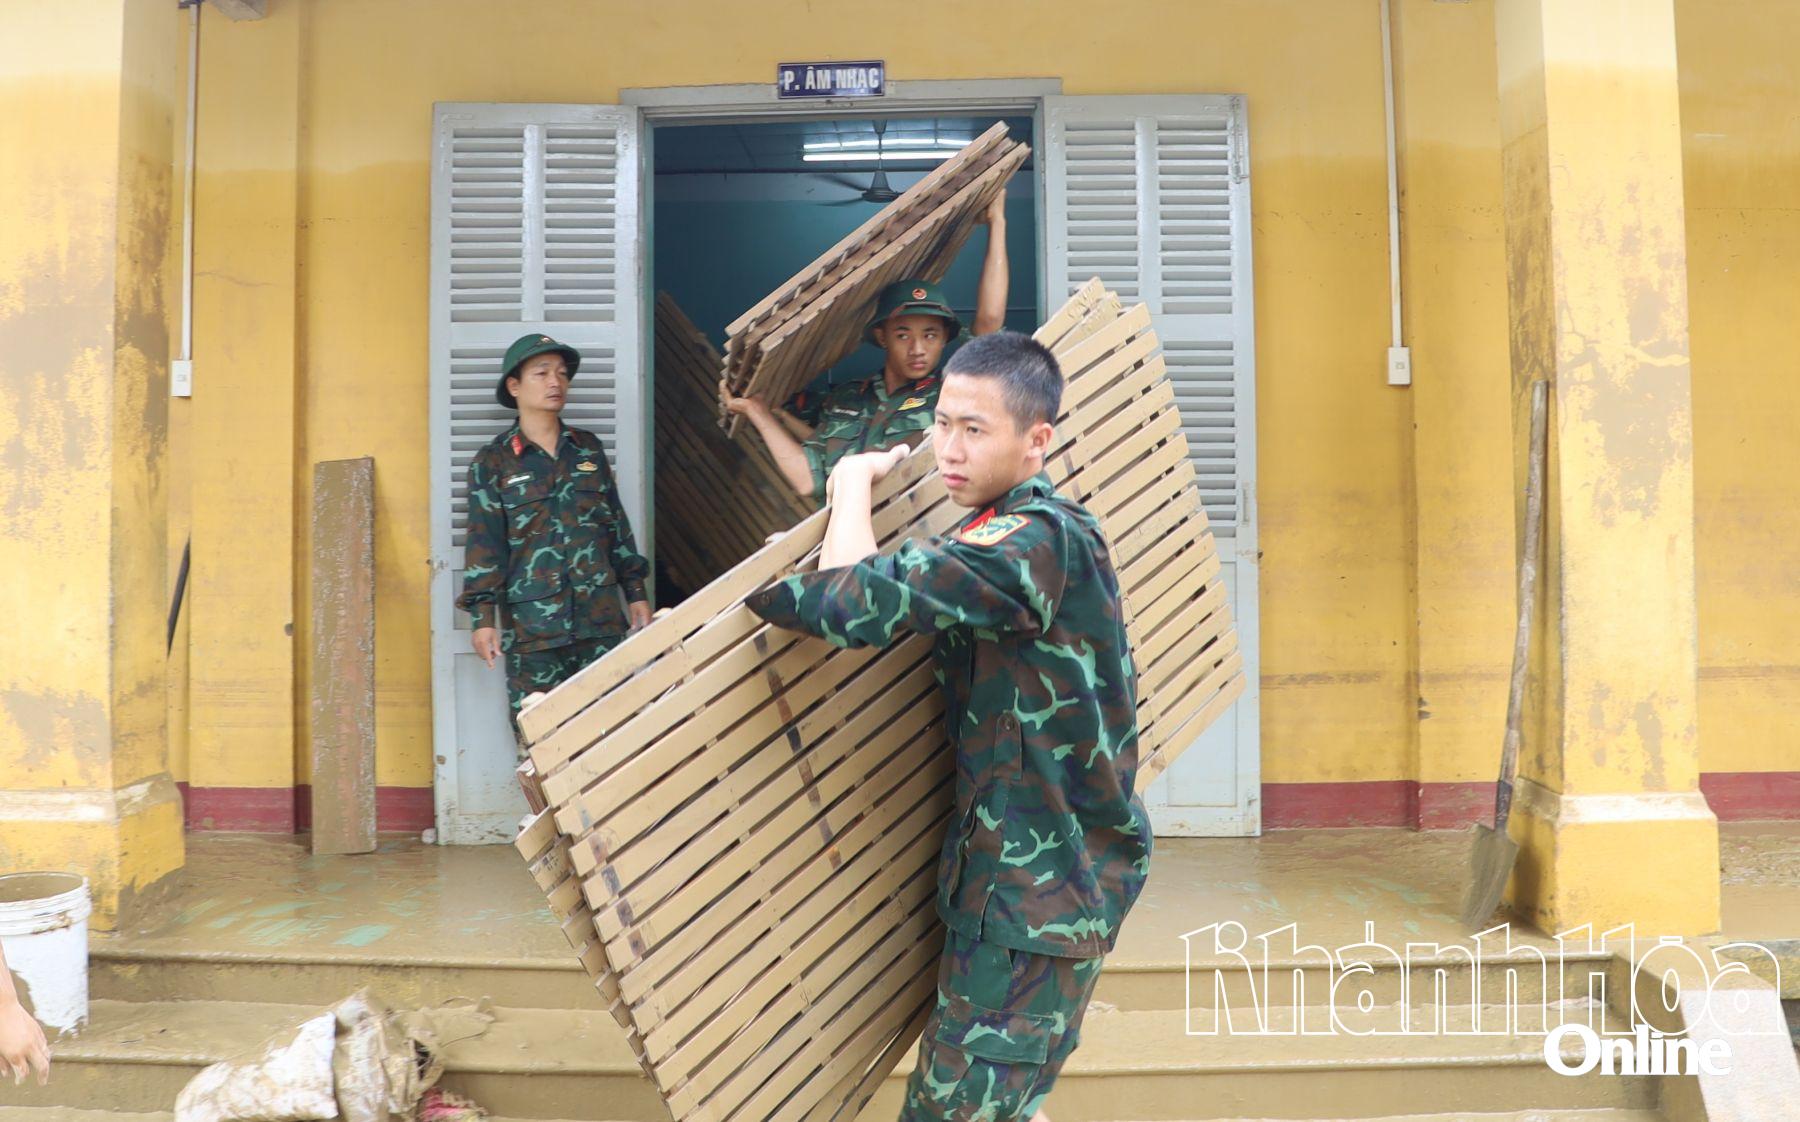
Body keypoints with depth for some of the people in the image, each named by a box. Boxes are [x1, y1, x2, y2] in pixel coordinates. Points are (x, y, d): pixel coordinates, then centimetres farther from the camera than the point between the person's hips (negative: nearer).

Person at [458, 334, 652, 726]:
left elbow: (617, 524, 15)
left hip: (601, 617, 3)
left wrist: (636, 592, 13)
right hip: (531, 621, -3)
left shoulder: (589, 448, 11)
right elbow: (484, 544, -1)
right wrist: (482, 615, -6)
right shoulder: (493, 461, 1)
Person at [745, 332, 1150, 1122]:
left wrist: (855, 481, -12)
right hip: (1029, 874, 10)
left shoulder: (1032, 540, -23)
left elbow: (856, 602, -29)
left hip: (1036, 891, -10)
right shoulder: (1043, 534, 10)